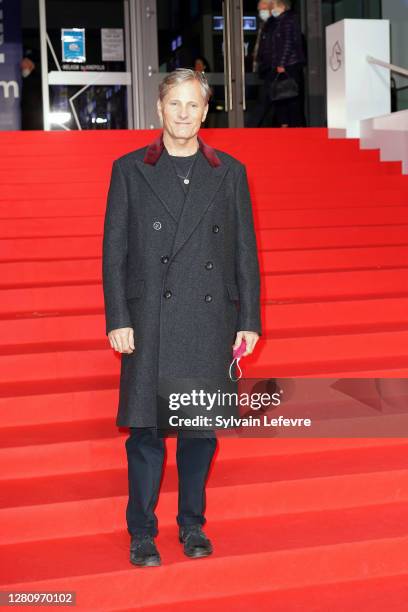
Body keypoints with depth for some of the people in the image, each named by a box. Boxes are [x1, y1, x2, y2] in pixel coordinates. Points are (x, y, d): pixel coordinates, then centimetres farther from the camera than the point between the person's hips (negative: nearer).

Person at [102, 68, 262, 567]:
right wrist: (117, 320, -6)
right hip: (151, 322, -1)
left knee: (202, 427, 9)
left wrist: (249, 320, 3)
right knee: (146, 428, 1)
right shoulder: (129, 170, 4)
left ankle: (193, 525, 25)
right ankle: (141, 533, 15)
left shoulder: (230, 172, 8)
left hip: (211, 321, 2)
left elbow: (245, 251, 8)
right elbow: (114, 250, 1)